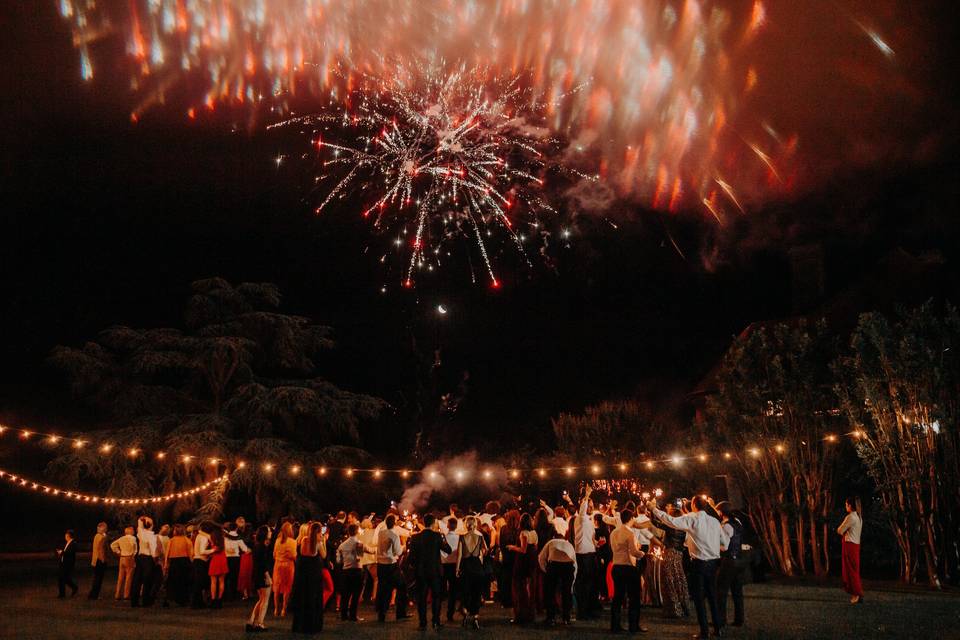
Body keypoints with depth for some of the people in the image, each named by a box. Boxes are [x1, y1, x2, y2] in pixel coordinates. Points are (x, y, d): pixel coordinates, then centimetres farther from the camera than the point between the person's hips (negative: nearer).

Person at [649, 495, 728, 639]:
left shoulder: (692, 519, -11)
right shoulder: (714, 521, 5)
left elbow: (672, 521, -20)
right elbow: (725, 542, 8)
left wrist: (654, 509, -13)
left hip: (699, 563, -5)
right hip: (713, 563, 5)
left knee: (699, 598, 4)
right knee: (712, 596, 17)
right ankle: (718, 628, 21)